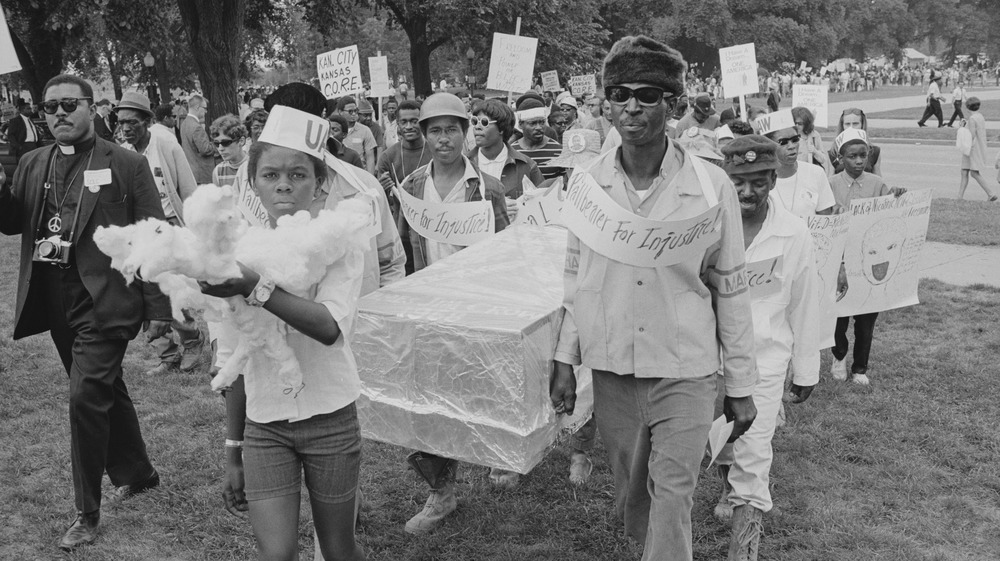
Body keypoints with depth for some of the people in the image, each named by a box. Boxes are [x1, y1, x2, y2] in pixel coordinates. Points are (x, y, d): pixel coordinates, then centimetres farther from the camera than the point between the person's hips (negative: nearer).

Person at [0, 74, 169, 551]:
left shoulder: (127, 165, -6)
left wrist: (158, 307, -11)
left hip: (103, 300, -6)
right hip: (55, 300, 6)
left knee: (86, 397, -9)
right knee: (105, 390, 19)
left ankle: (88, 515, 6)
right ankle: (137, 473, 38)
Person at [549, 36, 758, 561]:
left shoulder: (712, 187, -11)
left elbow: (731, 290, -4)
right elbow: (574, 277, 6)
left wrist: (740, 386, 1)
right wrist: (564, 360, 5)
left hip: (684, 373, -3)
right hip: (610, 370, 3)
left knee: (671, 503, -2)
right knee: (631, 500, 19)